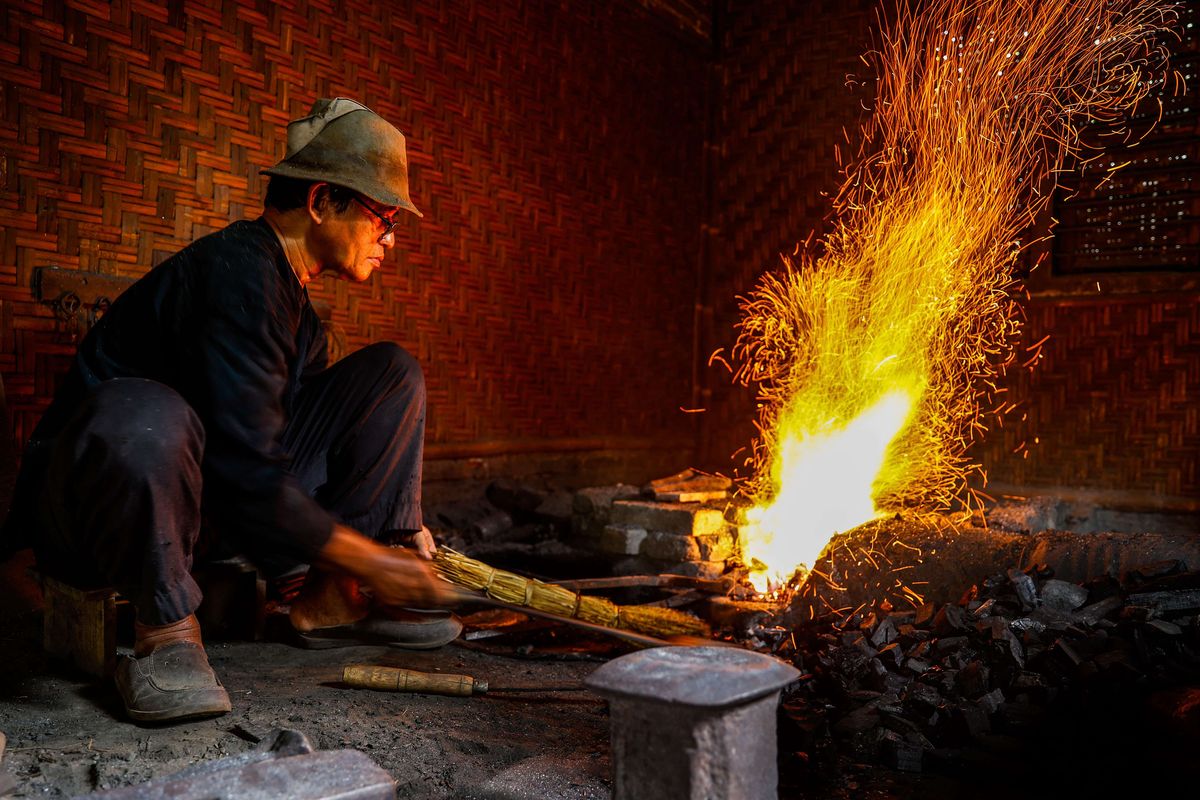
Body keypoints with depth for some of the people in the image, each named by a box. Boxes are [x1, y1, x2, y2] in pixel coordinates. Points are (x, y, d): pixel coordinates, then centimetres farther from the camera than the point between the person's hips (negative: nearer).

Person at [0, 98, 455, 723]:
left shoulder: (292, 296, 8)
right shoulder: (236, 273, -23)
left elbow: (308, 433, 15)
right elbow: (245, 467, -28)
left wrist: (399, 528, 6)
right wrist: (367, 559, -20)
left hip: (217, 501, 9)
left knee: (391, 372, 2)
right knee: (144, 418, -45)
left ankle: (330, 600, -3)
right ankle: (164, 627, -18)